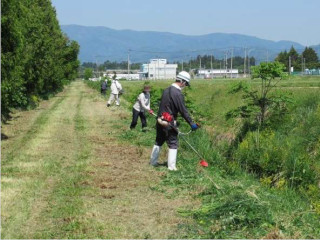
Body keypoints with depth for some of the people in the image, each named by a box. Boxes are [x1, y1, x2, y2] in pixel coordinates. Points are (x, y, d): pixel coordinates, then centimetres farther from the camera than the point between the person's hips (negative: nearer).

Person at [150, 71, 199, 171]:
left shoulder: (166, 90, 8)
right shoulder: (178, 94, -17)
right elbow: (183, 111, -17)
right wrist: (191, 123, -11)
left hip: (160, 121, 8)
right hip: (169, 123, -8)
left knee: (159, 141, 19)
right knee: (173, 144, 2)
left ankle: (153, 161, 28)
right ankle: (171, 166, 3)